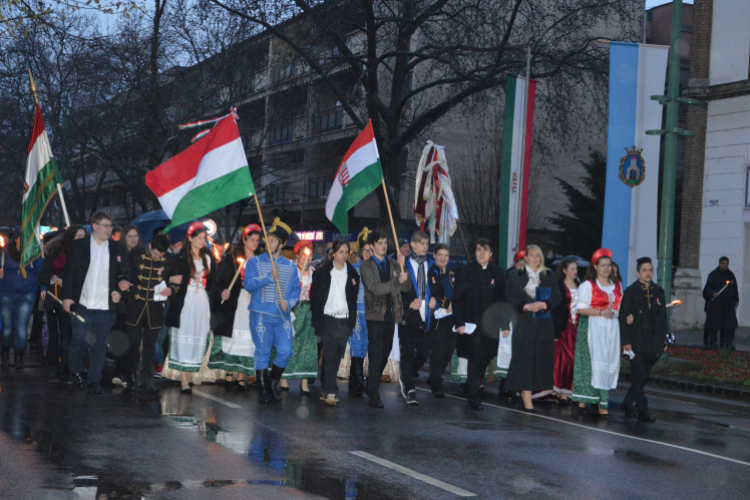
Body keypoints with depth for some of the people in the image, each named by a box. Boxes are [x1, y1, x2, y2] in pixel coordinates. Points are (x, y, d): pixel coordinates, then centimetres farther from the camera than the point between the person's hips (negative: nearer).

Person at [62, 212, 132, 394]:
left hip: (105, 307, 1)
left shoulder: (116, 248, 8)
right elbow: (69, 271, 1)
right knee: (79, 341, 5)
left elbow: (124, 272, 11)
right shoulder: (79, 246, 2)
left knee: (100, 345, 2)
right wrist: (67, 296, -5)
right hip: (83, 304, -1)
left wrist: (119, 291, -5)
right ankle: (75, 372, 28)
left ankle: (94, 381, 9)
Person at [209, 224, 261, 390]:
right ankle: (230, 373, 7)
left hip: (252, 304, 2)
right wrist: (222, 292, -19)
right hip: (234, 303, -2)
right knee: (233, 337, 0)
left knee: (247, 339, -3)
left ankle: (241, 376, -1)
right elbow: (220, 280, -3)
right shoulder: (231, 258, 4)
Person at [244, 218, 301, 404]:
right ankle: (263, 389, 13)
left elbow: (296, 289, 9)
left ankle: (273, 381, 19)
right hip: (261, 315, -2)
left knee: (285, 351, -5)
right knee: (263, 352, 1)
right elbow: (249, 284, -10)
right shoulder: (255, 262, 4)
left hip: (283, 316, 2)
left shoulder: (290, 266, 11)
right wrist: (270, 277, -16)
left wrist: (289, 302, -9)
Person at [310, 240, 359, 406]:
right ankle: (331, 391, -12)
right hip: (328, 320, -3)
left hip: (344, 321, 3)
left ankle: (327, 391, 18)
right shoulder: (322, 273, 2)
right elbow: (314, 297, 4)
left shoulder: (353, 274, 9)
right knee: (330, 356, -10)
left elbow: (355, 299, 10)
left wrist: (352, 321, 3)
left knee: (338, 357, 7)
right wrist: (317, 320, -2)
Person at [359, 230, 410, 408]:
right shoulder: (366, 267, -4)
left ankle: (372, 386, 27)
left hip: (391, 314, 5)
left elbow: (405, 287, 1)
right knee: (376, 355, -8)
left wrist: (401, 267, -13)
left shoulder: (392, 263, 10)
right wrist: (397, 280, -28)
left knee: (385, 354, 12)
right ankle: (373, 396, -5)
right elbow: (375, 289, -18)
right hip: (376, 315, -5)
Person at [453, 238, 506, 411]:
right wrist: (459, 323, -10)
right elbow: (457, 298, -1)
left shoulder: (498, 273, 9)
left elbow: (502, 300, 11)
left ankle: (472, 388, 25)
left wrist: (505, 324, 5)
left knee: (485, 358, 5)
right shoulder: (466, 272, 1)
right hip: (471, 324, -3)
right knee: (475, 359, -8)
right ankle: (474, 398, -2)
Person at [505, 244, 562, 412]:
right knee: (524, 359, -8)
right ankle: (527, 402, -11)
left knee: (541, 358, 1)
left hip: (544, 323, 3)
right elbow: (510, 296, 0)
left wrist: (543, 304, -12)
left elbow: (556, 297, 6)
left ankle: (525, 390, 15)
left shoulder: (549, 276, 11)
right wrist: (525, 306, -14)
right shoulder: (517, 276, 6)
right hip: (524, 322, -3)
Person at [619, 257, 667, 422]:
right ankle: (642, 410, -1)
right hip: (637, 342, -5)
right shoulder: (630, 292, -3)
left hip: (653, 343, 5)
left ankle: (627, 404, 22)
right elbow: (623, 317, -6)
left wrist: (664, 340, 11)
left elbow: (663, 317, 15)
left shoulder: (659, 292, 11)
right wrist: (625, 341, -12)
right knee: (639, 377, -6)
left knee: (643, 376, 9)